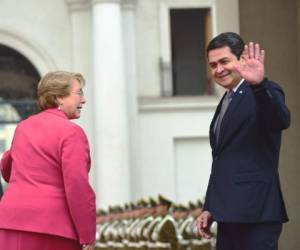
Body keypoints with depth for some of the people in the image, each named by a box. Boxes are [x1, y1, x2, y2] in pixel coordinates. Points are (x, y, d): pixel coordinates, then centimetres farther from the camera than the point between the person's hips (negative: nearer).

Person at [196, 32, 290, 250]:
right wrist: (209, 208, 20)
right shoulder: (227, 101, 20)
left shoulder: (263, 94, -7)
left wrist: (259, 84, -47)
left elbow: (281, 121, -31)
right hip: (230, 215, 9)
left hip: (256, 215, -9)